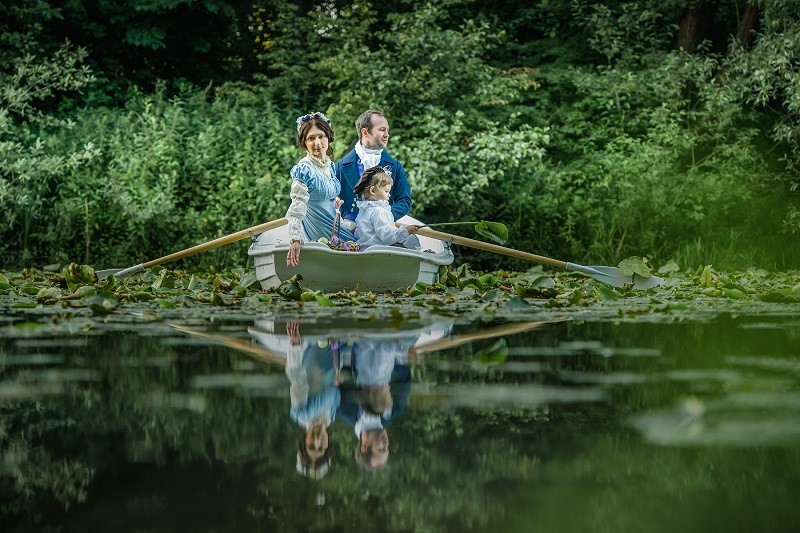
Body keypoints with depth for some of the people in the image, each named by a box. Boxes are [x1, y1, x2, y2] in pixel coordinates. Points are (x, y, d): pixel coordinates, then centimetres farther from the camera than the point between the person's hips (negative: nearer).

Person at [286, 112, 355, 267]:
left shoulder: (330, 165, 8)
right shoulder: (304, 169, -18)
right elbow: (297, 208, -25)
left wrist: (335, 202, 4)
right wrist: (296, 240, -33)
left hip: (334, 224, 8)